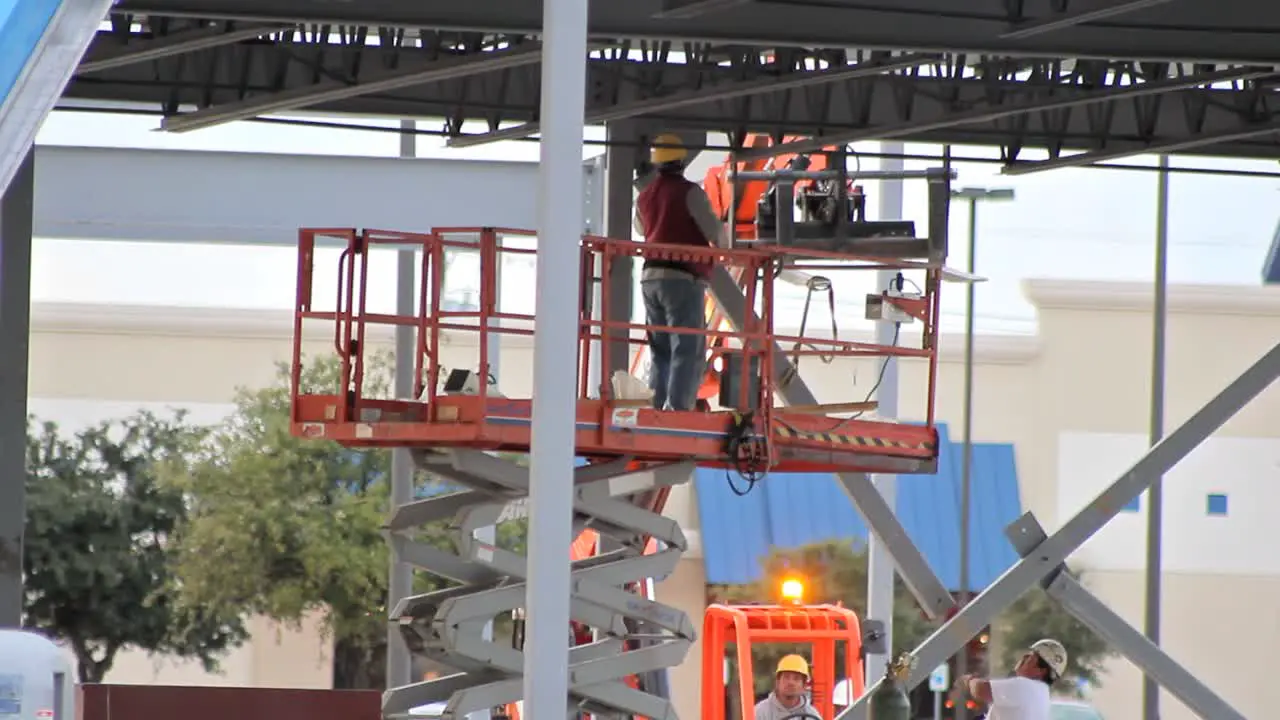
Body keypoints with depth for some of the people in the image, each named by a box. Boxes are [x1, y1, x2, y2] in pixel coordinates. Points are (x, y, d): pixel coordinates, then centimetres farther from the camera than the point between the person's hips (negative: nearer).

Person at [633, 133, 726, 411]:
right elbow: (714, 230, -10)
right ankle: (677, 407, -19)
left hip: (650, 276, 7)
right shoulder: (688, 192, -9)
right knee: (688, 350, -8)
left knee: (660, 350, 13)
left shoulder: (645, 195, 13)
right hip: (683, 277, -7)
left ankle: (657, 408, 8)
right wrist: (722, 246, 13)